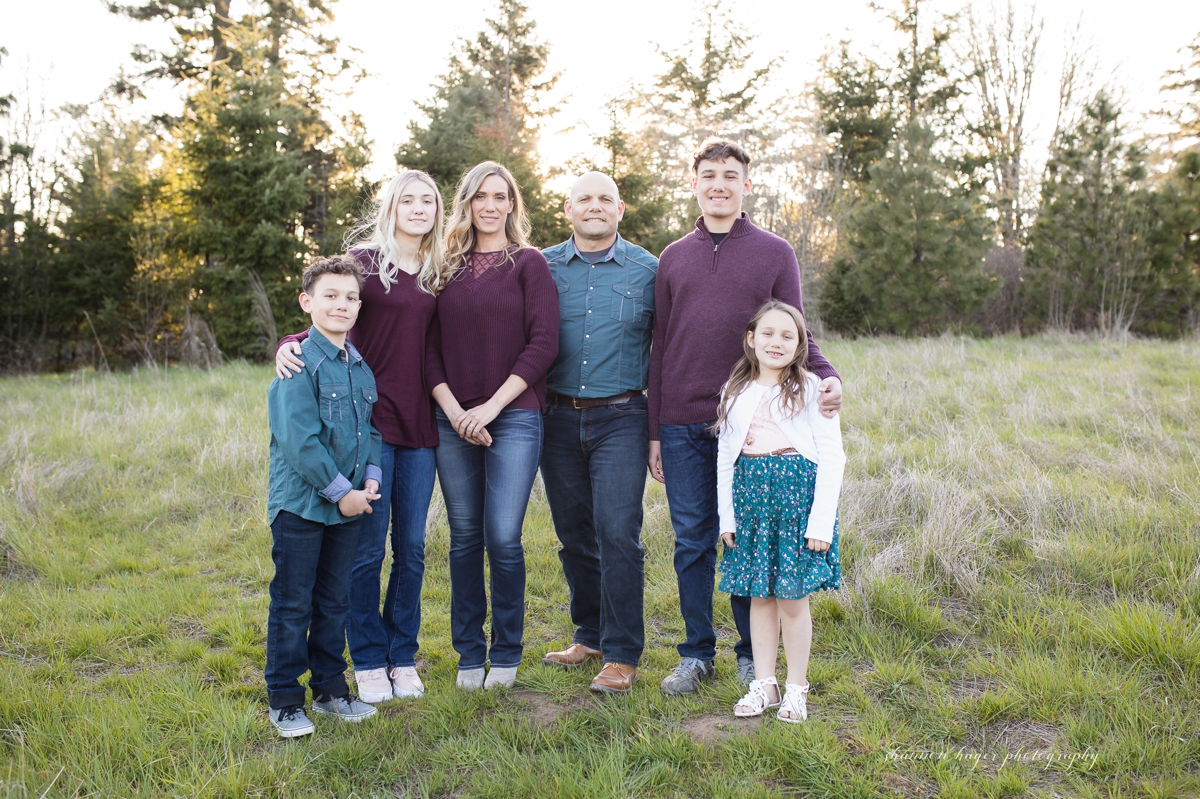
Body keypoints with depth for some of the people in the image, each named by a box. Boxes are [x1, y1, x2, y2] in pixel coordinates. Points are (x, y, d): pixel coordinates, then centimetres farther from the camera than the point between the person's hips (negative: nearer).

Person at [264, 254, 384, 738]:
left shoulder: (361, 366, 8)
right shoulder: (299, 363, -14)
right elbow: (299, 441, -19)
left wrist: (370, 479, 0)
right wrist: (340, 491, -17)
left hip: (349, 505, 7)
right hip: (301, 504, -6)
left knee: (334, 602, 16)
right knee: (292, 605, 4)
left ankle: (330, 688, 29)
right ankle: (285, 701, 16)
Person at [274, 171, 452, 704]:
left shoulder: (439, 274, 12)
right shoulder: (362, 260, -1)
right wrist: (289, 345, -21)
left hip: (419, 425, 4)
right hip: (370, 419, -4)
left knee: (411, 546, 8)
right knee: (368, 546, 1)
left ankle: (403, 657, 22)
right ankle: (369, 661, 16)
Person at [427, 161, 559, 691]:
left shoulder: (529, 263, 3)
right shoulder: (449, 268, 12)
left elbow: (543, 343, -5)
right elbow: (430, 347, 8)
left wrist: (493, 405, -11)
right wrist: (453, 409, -7)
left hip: (514, 417, -3)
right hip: (454, 421, 3)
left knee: (503, 537, -5)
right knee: (464, 538, 7)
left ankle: (506, 654, 13)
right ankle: (469, 654, 19)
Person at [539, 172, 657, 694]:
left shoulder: (647, 271, 3)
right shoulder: (542, 268, 7)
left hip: (621, 418, -2)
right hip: (558, 418, 3)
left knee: (618, 532, -8)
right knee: (573, 535, 10)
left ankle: (622, 655, 2)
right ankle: (590, 635, 27)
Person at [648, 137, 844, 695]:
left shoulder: (775, 254, 6)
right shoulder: (673, 258, 13)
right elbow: (660, 348, 13)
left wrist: (826, 375, -17)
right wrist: (654, 432, 9)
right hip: (682, 426, 2)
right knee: (692, 541, 7)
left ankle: (752, 655, 19)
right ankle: (697, 653, 20)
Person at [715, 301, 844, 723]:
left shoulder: (811, 388, -2)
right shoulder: (736, 392, 10)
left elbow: (832, 457, -5)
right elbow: (725, 456, 13)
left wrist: (821, 521, -11)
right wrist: (726, 516, 8)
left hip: (797, 490, -3)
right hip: (750, 492, 4)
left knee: (793, 596, 2)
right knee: (759, 593, 9)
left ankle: (796, 688, 16)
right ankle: (763, 683, 21)